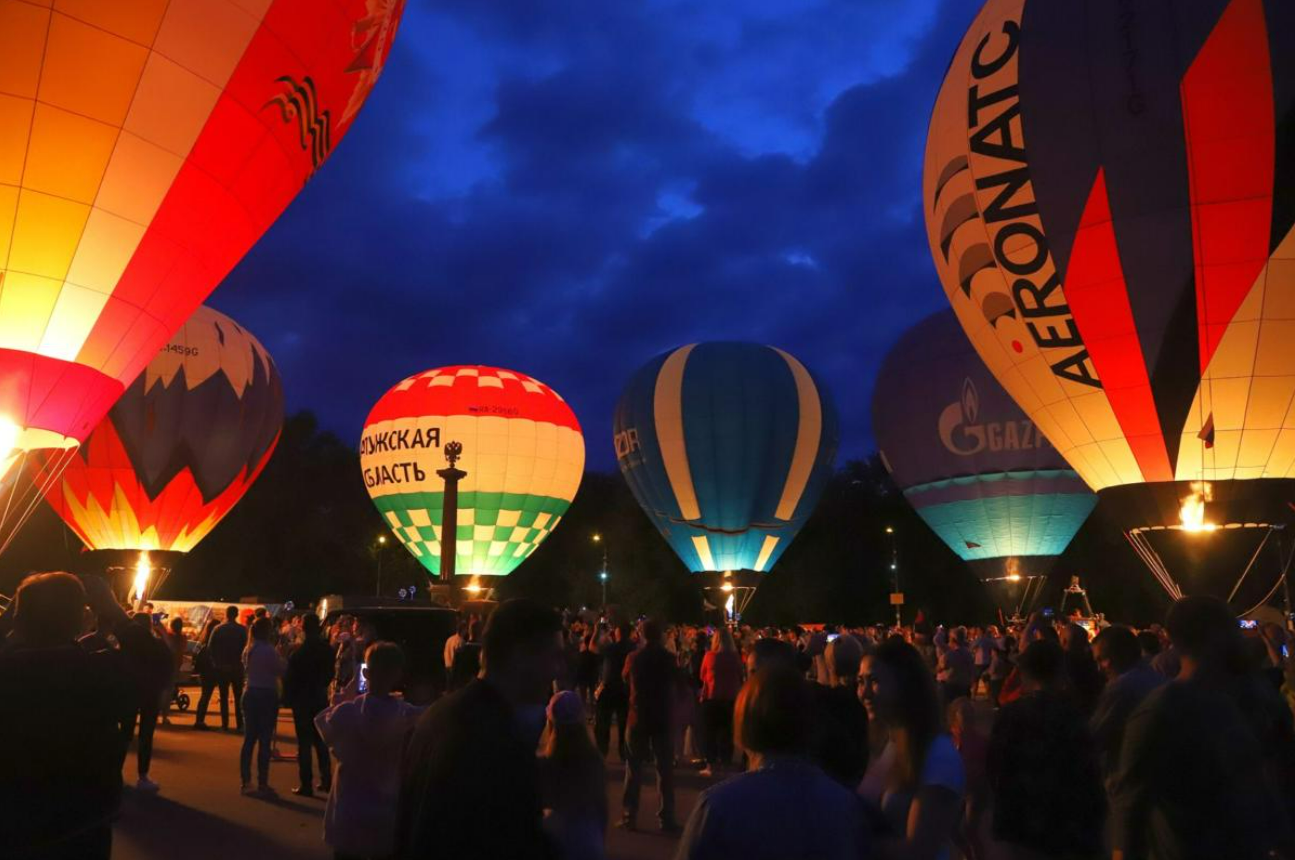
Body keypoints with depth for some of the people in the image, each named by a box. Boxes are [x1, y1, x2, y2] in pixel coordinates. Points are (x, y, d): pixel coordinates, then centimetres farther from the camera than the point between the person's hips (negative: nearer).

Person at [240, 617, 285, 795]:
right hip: (267, 695, -7)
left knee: (249, 739, 12)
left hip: (250, 694, 7)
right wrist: (280, 658, 2)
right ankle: (262, 785, 3)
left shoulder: (248, 650, 7)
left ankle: (246, 782, 16)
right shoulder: (268, 650, -17)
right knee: (264, 740, -1)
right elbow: (281, 671, -13)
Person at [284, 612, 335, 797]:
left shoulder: (299, 651, -16)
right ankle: (326, 780, 19)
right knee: (321, 741, 16)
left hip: (302, 700, -5)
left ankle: (306, 785, 4)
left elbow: (290, 678, -12)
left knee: (304, 743, 1)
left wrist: (287, 698, -1)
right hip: (320, 699, 5)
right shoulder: (327, 649, -1)